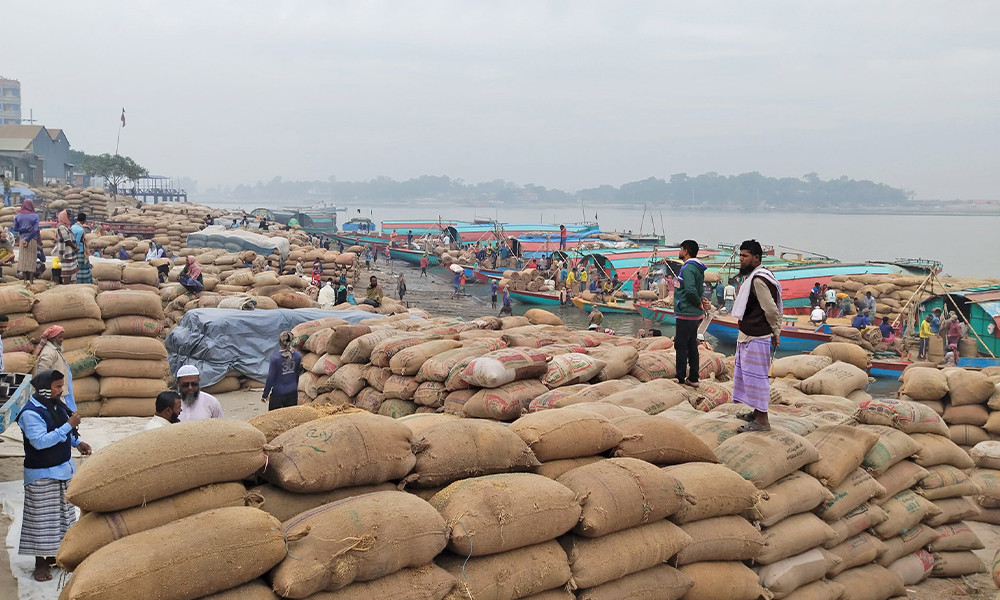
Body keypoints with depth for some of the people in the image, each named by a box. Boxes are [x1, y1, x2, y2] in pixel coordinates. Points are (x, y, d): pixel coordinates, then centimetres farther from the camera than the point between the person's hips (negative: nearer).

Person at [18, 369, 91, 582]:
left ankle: (54, 554, 28)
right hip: (42, 475, -8)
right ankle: (40, 562, 10)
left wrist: (77, 442, 3)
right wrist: (68, 426, -28)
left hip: (63, 469, 9)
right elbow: (40, 441, -28)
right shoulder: (31, 413, -20)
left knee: (62, 515, 15)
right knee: (42, 518, 0)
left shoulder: (56, 406, 6)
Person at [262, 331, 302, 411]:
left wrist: (265, 395, 0)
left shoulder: (275, 358, -17)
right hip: (292, 393, 4)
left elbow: (270, 377, -11)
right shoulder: (297, 356, -4)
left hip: (278, 393, -4)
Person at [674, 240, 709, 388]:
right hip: (695, 314, 10)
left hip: (686, 314, -10)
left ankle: (680, 379, 2)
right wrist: (701, 299, 0)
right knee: (692, 347, 15)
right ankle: (693, 379, 22)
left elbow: (691, 290, -29)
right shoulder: (698, 269, 14)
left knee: (681, 347, -3)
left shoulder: (688, 268, -18)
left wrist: (699, 302, -13)